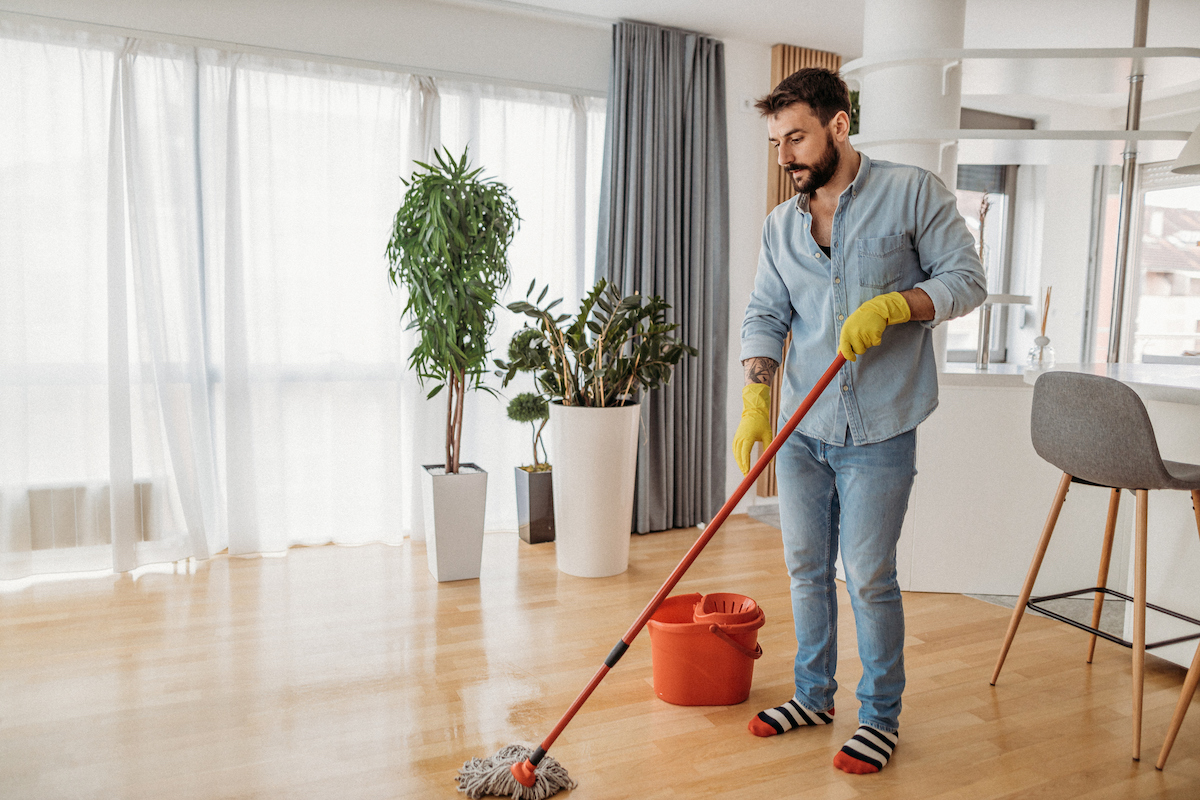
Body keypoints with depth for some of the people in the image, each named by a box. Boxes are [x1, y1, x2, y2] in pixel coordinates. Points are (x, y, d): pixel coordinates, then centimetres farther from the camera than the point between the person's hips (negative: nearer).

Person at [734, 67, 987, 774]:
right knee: (806, 569, 13)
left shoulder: (912, 192, -2)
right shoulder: (782, 226, 10)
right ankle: (815, 695, 32)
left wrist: (892, 304, -20)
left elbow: (967, 279, -2)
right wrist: (756, 396, -12)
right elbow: (765, 316, 4)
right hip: (802, 430, 5)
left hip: (878, 433, -4)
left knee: (869, 577, 2)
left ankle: (882, 716, 23)